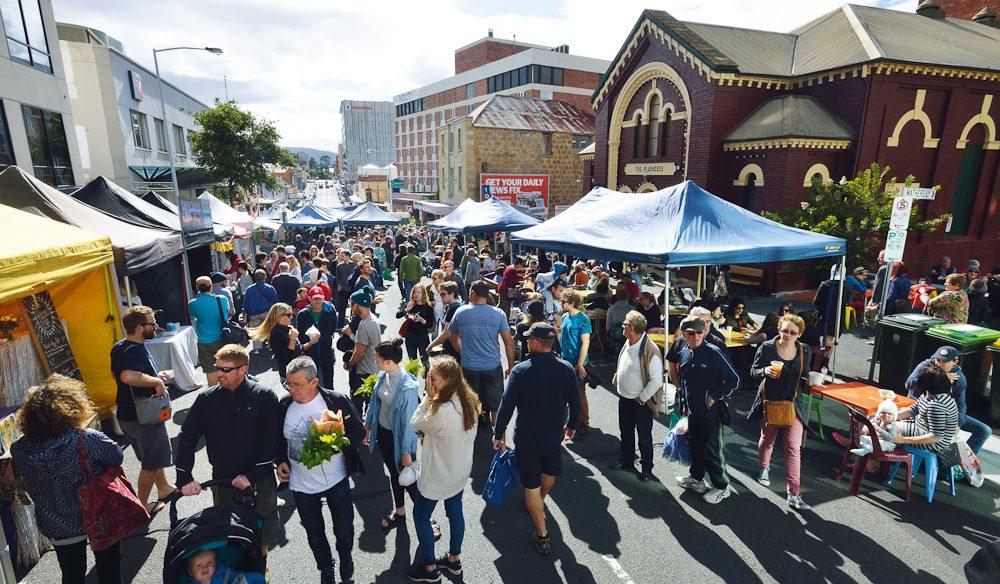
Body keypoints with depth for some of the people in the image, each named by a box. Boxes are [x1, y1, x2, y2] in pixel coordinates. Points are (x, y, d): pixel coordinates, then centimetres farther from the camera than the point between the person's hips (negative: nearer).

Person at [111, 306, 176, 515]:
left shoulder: (119, 347, 5)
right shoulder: (137, 350, -27)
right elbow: (128, 376, -45)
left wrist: (154, 376, 15)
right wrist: (157, 382, -31)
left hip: (125, 415, 10)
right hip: (144, 417, -10)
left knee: (153, 455, 26)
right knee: (152, 463, 9)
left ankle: (164, 488, 43)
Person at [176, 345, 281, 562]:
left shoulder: (264, 396, -12)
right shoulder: (206, 399, -3)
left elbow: (272, 440, -12)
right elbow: (187, 437, 4)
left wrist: (252, 475, -16)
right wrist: (184, 477, -3)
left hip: (260, 477, -2)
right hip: (223, 479, 3)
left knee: (264, 524, 5)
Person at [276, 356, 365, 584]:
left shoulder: (337, 400, -18)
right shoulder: (284, 405, -8)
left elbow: (359, 432, -11)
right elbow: (280, 438, 10)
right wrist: (281, 461, -4)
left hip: (336, 481, -2)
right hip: (301, 484, 3)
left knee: (344, 530, 13)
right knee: (315, 535, 20)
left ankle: (345, 559, 47)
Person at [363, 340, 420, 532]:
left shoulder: (407, 387, -32)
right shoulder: (384, 375, -9)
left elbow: (409, 422, -24)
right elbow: (375, 401, 7)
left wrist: (406, 452, -16)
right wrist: (368, 426, 16)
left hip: (398, 438, -7)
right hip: (382, 432, 7)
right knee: (393, 474, 24)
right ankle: (400, 512, 45)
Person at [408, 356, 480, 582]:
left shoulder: (442, 411, -36)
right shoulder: (469, 402, -11)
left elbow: (415, 424, -17)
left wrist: (429, 396, -20)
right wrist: (430, 436, 1)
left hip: (438, 476, -7)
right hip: (460, 471, 7)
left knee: (420, 516, 16)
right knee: (455, 512, 24)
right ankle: (454, 559, 44)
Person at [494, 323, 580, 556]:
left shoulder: (521, 371, -21)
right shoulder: (566, 369, -11)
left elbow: (507, 405, -16)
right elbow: (575, 402, 0)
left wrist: (499, 433, -2)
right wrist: (572, 425, 18)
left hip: (527, 437, -4)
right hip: (555, 434, 4)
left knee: (531, 485, 11)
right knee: (550, 471, 30)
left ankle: (542, 535, 17)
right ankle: (540, 503, 57)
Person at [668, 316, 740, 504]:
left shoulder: (714, 353, -19)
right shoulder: (682, 352, -1)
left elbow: (734, 380, -14)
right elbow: (673, 368, 19)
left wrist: (714, 396, -14)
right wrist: (679, 386, 13)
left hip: (712, 411, -6)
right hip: (692, 410, 6)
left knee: (713, 450, 5)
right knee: (695, 446, 21)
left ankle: (722, 487, 25)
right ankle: (696, 479, 41)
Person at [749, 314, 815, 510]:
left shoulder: (805, 351, -1)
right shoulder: (766, 348, -10)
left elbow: (804, 378, 14)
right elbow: (753, 372, -6)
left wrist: (808, 383, -6)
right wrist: (765, 371, -26)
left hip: (793, 405, 1)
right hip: (769, 402, -1)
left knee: (794, 448, -6)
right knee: (767, 440, 19)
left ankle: (794, 495, -1)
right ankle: (764, 468, 50)